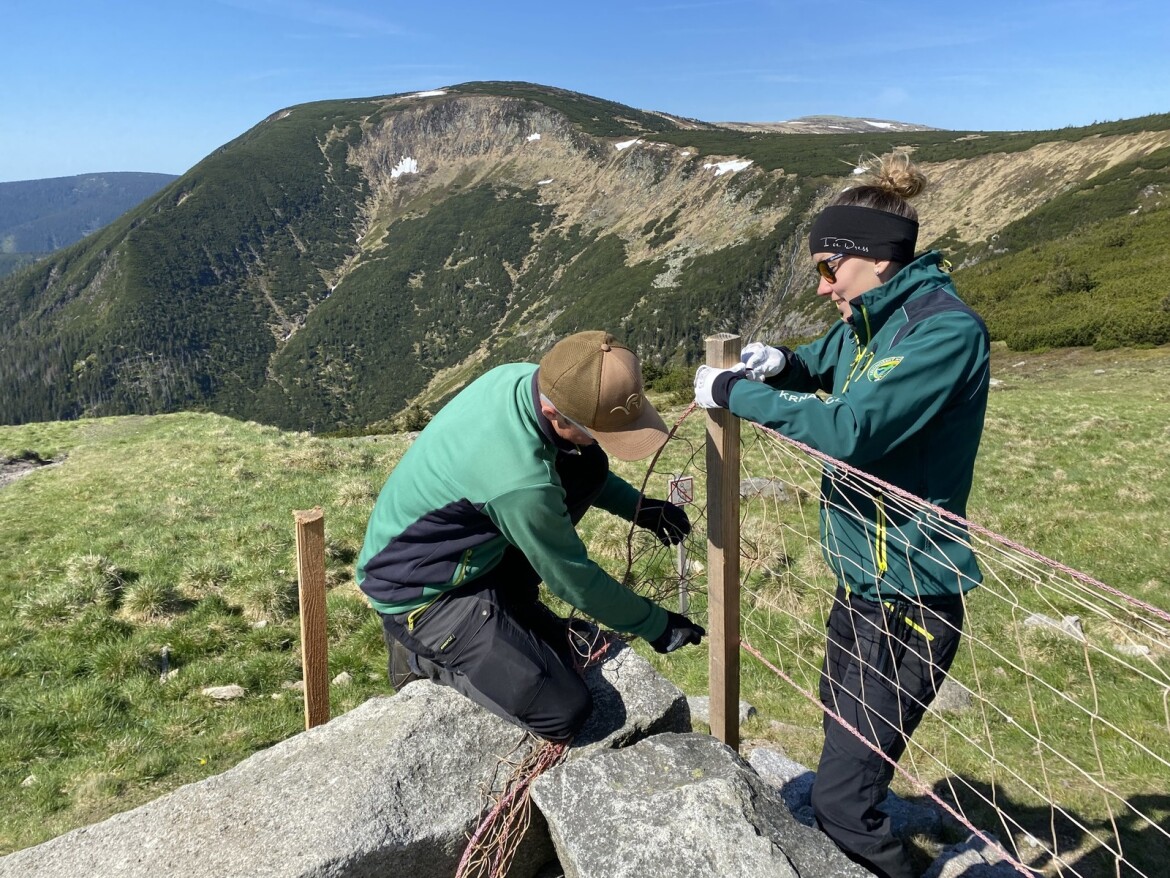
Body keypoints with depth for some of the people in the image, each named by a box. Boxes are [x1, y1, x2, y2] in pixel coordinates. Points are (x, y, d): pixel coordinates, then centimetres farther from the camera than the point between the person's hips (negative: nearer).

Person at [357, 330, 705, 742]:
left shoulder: (522, 377, -13)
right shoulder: (519, 481, -37)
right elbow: (575, 580, -20)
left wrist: (638, 506, 3)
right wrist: (657, 625, -5)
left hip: (455, 546, 9)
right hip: (421, 592, -8)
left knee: (587, 467, -1)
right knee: (564, 710, -15)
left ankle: (509, 604, 10)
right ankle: (423, 655, 4)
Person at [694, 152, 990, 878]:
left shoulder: (947, 330, -20)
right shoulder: (871, 321, 7)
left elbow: (852, 429, -31)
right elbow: (820, 366, 24)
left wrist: (737, 393, -21)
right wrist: (779, 364, 0)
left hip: (908, 598, -9)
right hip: (861, 579, 9)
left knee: (842, 798, -5)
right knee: (841, 747, 23)